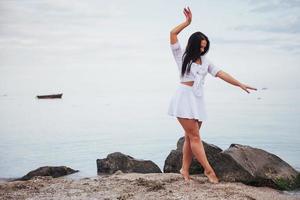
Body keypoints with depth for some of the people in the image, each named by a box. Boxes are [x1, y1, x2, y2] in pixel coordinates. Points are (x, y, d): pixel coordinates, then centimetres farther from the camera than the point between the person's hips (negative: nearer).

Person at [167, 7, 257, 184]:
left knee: (190, 137, 4)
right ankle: (208, 169, -6)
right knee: (195, 136, -8)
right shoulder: (182, 56, 4)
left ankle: (185, 169, 10)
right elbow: (172, 34, -3)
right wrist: (188, 22, -5)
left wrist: (240, 84, -2)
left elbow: (221, 73, 6)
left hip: (198, 99, 5)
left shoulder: (205, 61, 15)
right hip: (184, 98, -5)